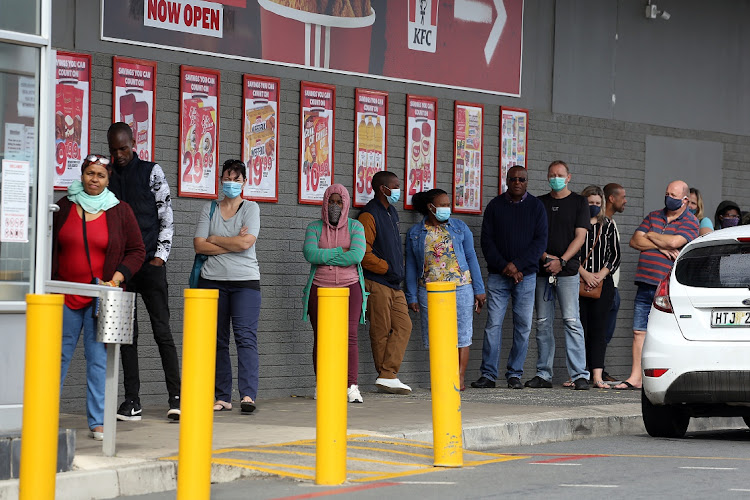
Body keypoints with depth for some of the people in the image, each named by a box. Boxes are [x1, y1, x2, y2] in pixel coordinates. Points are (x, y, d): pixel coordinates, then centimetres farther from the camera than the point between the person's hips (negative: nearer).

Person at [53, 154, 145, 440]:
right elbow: (49, 248, 13)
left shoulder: (120, 212, 3)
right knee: (58, 355, 3)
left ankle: (98, 422, 1)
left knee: (99, 357, -3)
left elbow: (136, 251, 6)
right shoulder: (64, 208, 7)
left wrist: (117, 278, -8)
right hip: (65, 295, 1)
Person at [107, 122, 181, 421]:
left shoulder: (152, 172, 5)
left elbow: (166, 217, 3)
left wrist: (160, 255, -7)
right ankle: (132, 400, 4)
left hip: (149, 263, -3)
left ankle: (176, 396, -5)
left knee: (162, 329, -5)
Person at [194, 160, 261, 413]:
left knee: (246, 336, -13)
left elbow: (246, 242, -10)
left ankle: (248, 394, -20)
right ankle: (222, 397, 6)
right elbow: (199, 245, 1)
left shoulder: (251, 208, 5)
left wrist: (214, 239, -1)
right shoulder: (209, 209, 12)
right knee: (217, 339, 2)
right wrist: (232, 243, -6)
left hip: (245, 280, -3)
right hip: (213, 280, 3)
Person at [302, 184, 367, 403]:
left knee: (349, 335, -11)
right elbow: (310, 253, -9)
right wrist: (340, 252, -9)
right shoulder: (315, 227, 9)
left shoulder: (355, 227, 8)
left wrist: (325, 257, -7)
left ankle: (351, 386, -12)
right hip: (320, 288, 1)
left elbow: (357, 255, -8)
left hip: (349, 287, -1)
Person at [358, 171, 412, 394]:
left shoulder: (391, 212, 19)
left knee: (403, 325, -1)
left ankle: (387, 376, -5)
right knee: (381, 332, -3)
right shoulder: (370, 215, -11)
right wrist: (387, 268, -13)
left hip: (394, 284, 9)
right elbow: (363, 253, -18)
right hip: (377, 283, -9)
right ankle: (387, 375, 3)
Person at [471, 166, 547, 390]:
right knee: (493, 323, -5)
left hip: (526, 275, 0)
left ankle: (515, 374, 7)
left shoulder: (536, 207, 6)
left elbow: (540, 241, -1)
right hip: (498, 276, 0)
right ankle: (488, 374, -2)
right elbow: (487, 241, 3)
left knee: (523, 326, 0)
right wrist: (504, 267, -9)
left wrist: (517, 265, -11)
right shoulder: (495, 206, 7)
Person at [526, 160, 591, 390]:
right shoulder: (539, 203, 14)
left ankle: (579, 374, -11)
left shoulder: (579, 202, 6)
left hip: (567, 271, -4)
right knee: (543, 323, 4)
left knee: (572, 321, -10)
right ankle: (543, 374, 8)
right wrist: (545, 256, -8)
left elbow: (580, 236, -1)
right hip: (542, 270, 4)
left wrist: (561, 261, -12)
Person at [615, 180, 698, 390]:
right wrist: (661, 247, -6)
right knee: (639, 331, 4)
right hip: (645, 285, 6)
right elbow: (635, 241, 7)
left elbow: (674, 242, -18)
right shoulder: (654, 216, 17)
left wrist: (651, 235, -1)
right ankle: (635, 377, 6)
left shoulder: (690, 222, 0)